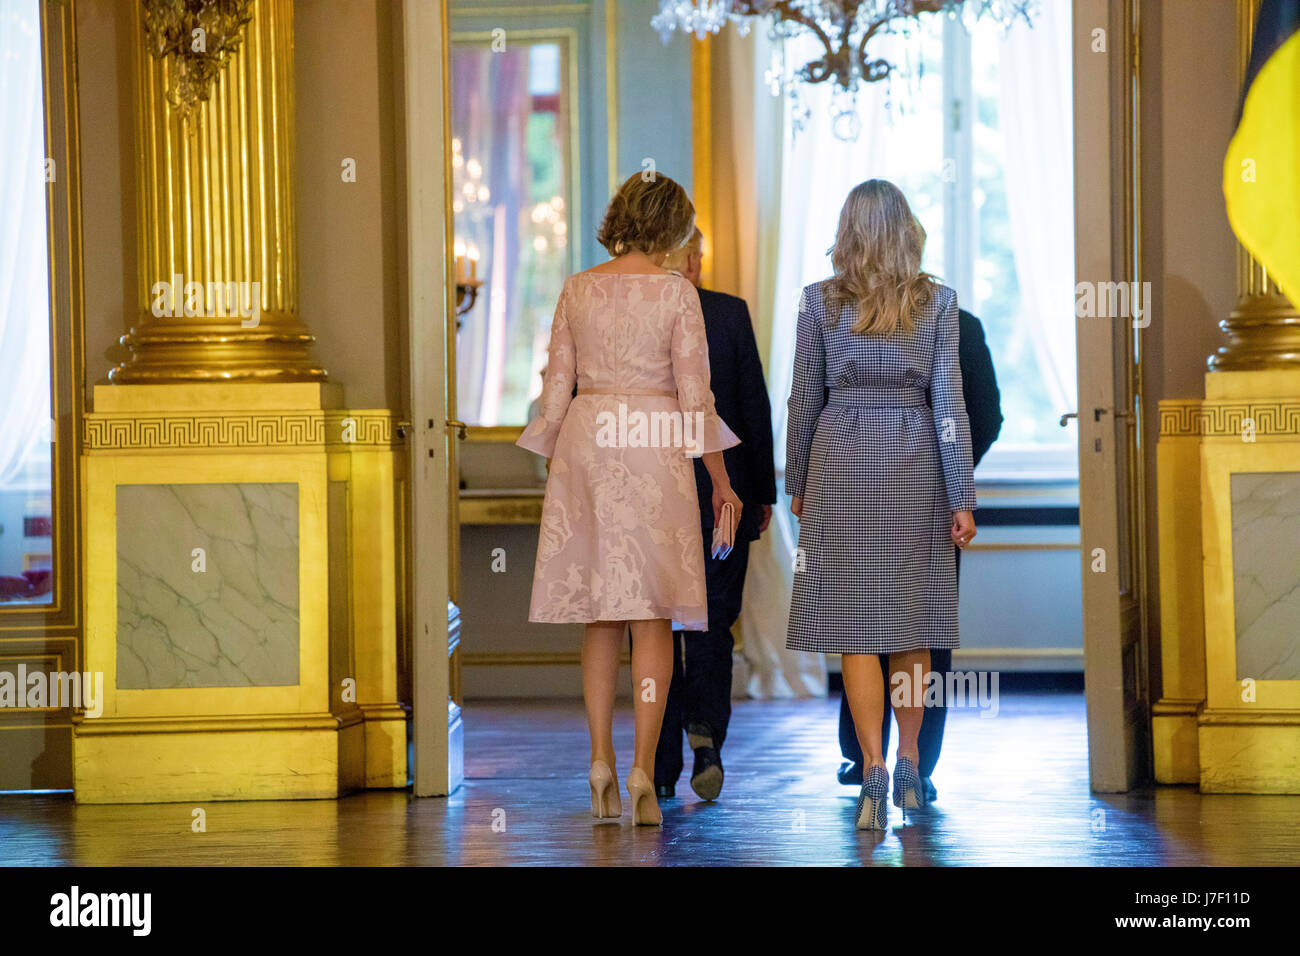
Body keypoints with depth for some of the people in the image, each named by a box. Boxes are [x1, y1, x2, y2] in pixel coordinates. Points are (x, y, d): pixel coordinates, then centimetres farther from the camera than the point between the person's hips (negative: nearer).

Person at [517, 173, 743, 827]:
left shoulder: (577, 290, 5)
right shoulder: (675, 292, -5)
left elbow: (557, 388, 5)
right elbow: (694, 394, -6)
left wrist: (554, 464, 15)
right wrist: (721, 479, 2)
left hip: (585, 449, 3)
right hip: (653, 449, -3)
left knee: (599, 613, 11)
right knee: (651, 613, -1)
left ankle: (601, 760, 8)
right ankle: (643, 767, -9)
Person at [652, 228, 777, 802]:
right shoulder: (731, 313, -3)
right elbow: (755, 406, -1)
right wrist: (763, 492, 7)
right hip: (720, 496, 0)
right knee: (712, 623, 11)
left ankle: (663, 772, 7)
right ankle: (705, 732, -12)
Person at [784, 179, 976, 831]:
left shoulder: (819, 300, -2)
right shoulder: (937, 301, -1)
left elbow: (805, 398, 1)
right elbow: (948, 401, -3)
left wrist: (796, 483, 12)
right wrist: (961, 497, 0)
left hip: (842, 464, -1)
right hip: (915, 464, 1)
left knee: (856, 626, -2)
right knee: (911, 620, 13)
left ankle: (873, 773, -14)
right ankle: (908, 769, 21)